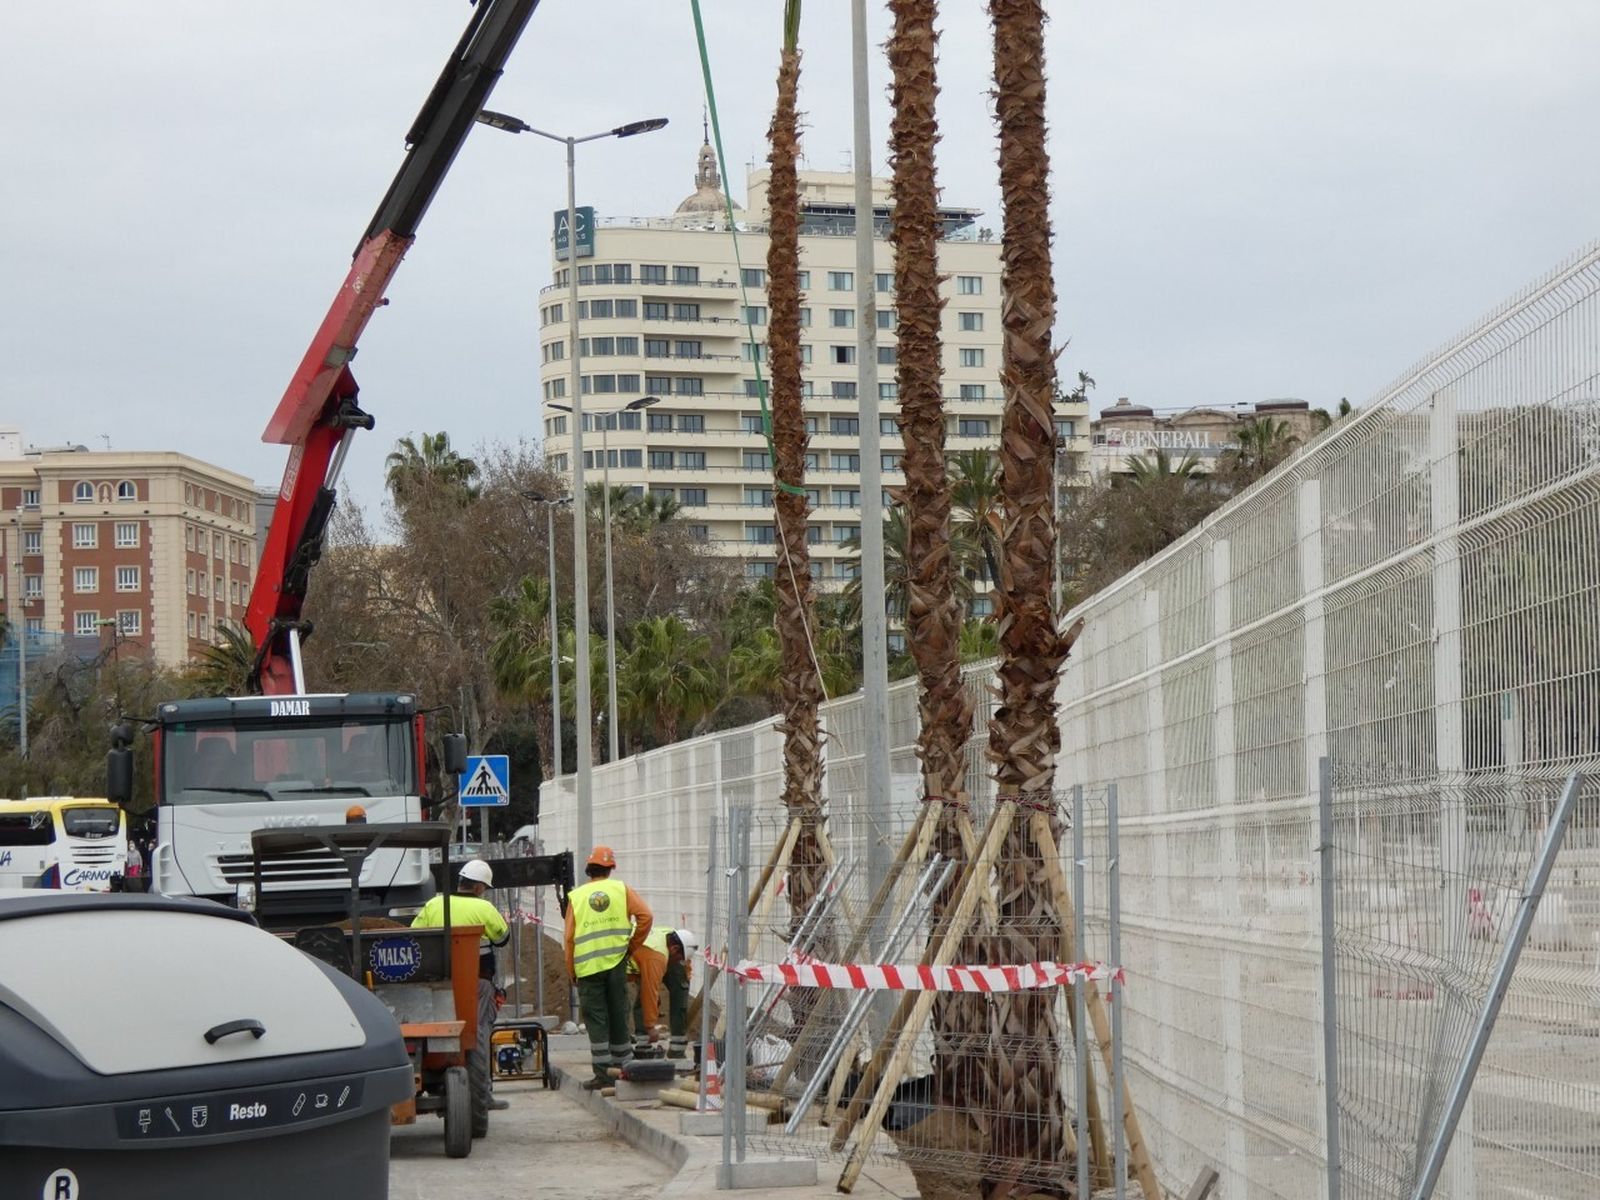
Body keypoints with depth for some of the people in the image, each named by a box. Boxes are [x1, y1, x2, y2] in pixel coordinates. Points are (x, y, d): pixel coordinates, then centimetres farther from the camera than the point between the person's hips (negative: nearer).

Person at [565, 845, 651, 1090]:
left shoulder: (576, 896, 4)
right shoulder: (622, 890, 4)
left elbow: (570, 938, 2)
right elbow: (645, 916, -7)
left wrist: (572, 972, 9)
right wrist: (633, 946, 4)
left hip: (587, 967, -1)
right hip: (616, 962, 1)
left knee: (596, 1020, 1)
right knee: (618, 1016, 11)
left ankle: (602, 1072, -3)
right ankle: (621, 1065, 18)